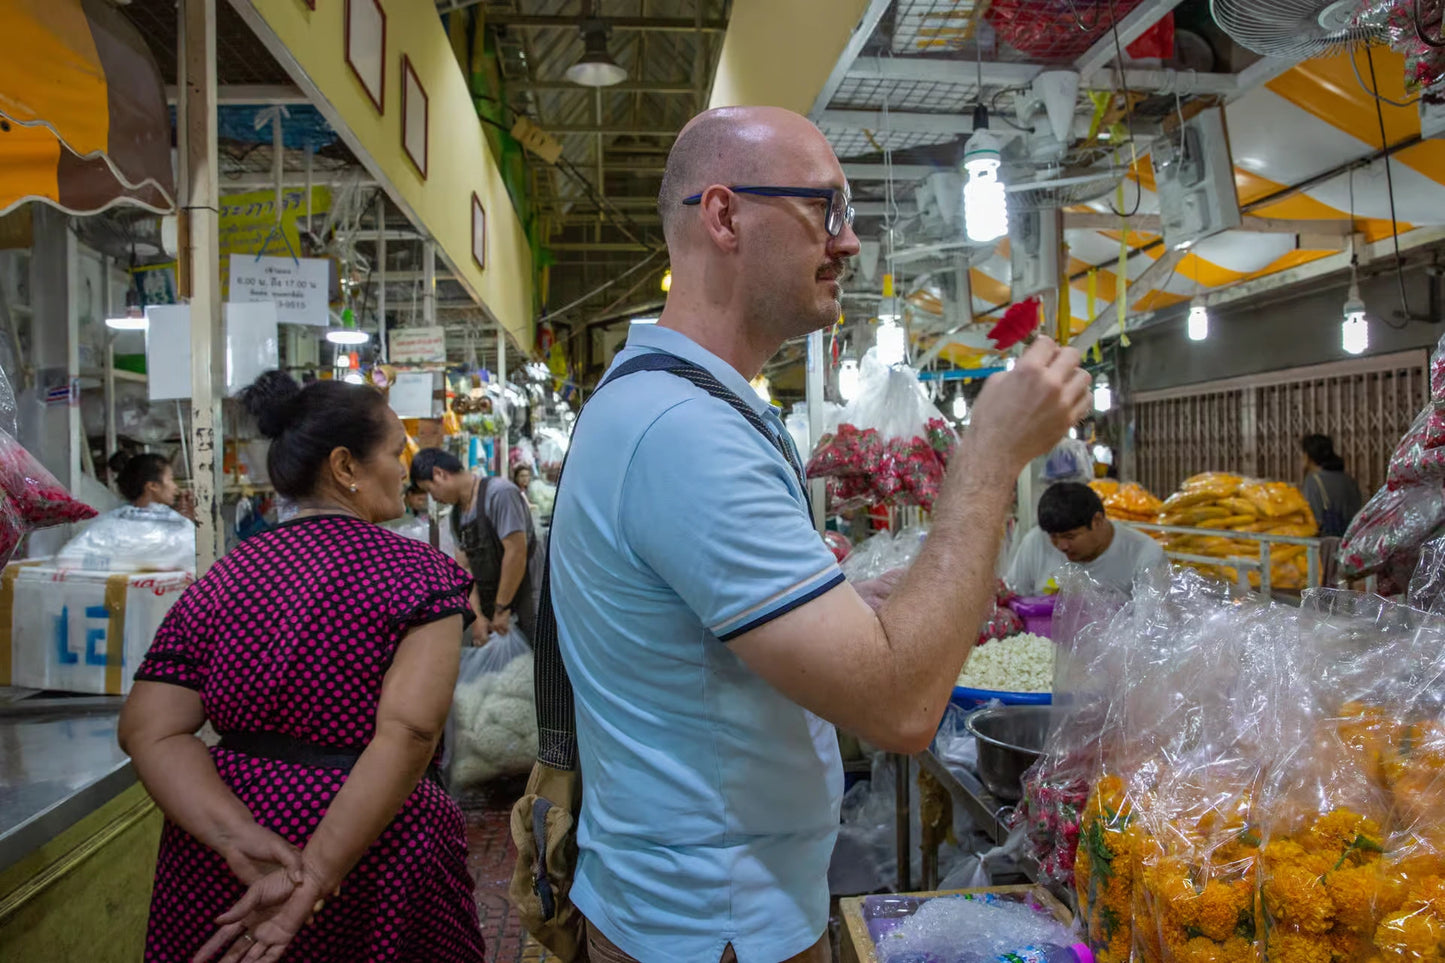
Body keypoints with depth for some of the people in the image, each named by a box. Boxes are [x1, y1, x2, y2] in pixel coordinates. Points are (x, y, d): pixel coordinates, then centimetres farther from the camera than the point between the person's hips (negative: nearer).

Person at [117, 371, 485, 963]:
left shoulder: (226, 575, 1)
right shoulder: (420, 573, -13)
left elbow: (151, 731, -7)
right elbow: (408, 735, -26)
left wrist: (239, 838, -16)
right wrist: (316, 878, -25)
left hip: (217, 870, 4)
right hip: (370, 856, -4)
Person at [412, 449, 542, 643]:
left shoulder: (499, 493, -16)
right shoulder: (457, 513, 9)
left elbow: (516, 553, -20)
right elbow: (465, 567, 7)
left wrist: (501, 608, -14)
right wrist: (477, 616, -4)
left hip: (527, 600, -7)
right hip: (489, 602, 7)